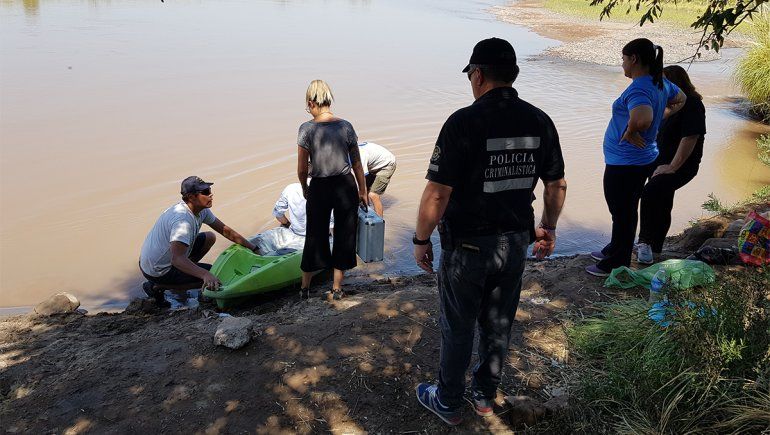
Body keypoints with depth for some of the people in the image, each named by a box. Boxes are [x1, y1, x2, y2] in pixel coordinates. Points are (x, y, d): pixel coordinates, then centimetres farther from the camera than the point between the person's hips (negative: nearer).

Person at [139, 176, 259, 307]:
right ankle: (158, 287, -4)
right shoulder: (183, 220, -32)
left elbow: (225, 230, 8)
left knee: (209, 238, 11)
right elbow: (177, 259, -40)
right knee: (216, 276, -11)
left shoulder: (201, 210, -2)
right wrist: (205, 274, -51)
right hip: (157, 271, -9)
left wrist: (252, 246, 7)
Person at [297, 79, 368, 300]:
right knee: (344, 235, 15)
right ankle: (337, 288, 25)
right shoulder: (346, 126, -3)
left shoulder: (307, 129, -10)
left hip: (319, 189, -1)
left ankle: (305, 287, 30)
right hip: (346, 186, 1)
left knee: (315, 236, 15)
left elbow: (302, 169, -8)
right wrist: (363, 192, 13)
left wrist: (305, 189, 11)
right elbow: (357, 164, 2)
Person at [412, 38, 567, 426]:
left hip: (467, 246, -5)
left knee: (458, 328, 12)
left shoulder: (464, 122, -21)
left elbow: (437, 194, -22)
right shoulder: (539, 122, -3)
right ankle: (485, 395, 39)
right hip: (515, 243, 5)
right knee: (499, 324, 20)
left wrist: (421, 240, -8)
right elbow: (557, 185, 7)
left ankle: (448, 402, 30)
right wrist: (548, 228, 21)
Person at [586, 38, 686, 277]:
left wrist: (629, 133, -26)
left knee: (622, 214, 4)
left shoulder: (638, 89, -26)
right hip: (644, 159, 10)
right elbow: (680, 99, 26)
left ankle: (616, 265, 19)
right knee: (627, 210, 23)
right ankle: (614, 250, 40)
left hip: (624, 165, -10)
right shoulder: (661, 83, 5)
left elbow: (642, 118, -46)